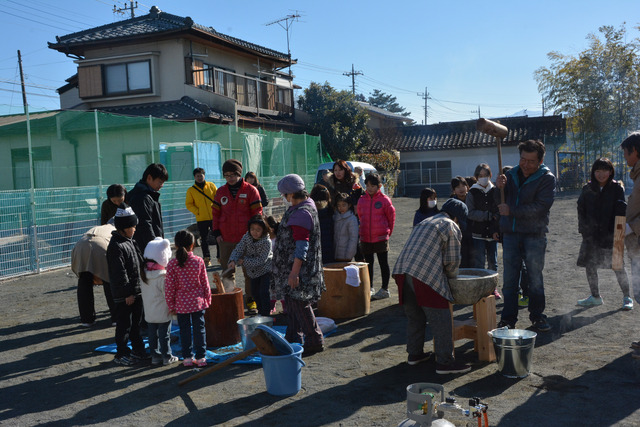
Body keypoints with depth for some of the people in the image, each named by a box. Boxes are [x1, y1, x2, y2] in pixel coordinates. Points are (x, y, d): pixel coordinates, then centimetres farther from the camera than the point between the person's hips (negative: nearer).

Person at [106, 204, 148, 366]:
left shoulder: (130, 242, 11)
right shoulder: (116, 246, -19)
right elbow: (119, 273, -20)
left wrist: (140, 288, 19)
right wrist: (127, 293, -18)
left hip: (136, 291, 9)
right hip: (124, 295, -9)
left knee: (136, 322, 18)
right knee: (124, 325, 2)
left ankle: (138, 350, 30)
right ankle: (121, 354, 14)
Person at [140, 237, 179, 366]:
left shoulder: (144, 274, -1)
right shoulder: (162, 276, -21)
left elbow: (142, 291, 9)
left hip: (148, 312, 6)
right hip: (163, 312, -6)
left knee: (152, 334, 14)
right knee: (165, 335, 6)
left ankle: (155, 356, 22)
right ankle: (167, 357, 15)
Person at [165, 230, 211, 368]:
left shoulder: (172, 264, -10)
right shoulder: (199, 261, -8)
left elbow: (170, 287, -6)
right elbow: (205, 283, -1)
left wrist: (171, 305, 5)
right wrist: (207, 299, 12)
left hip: (181, 303, 0)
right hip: (198, 301, 0)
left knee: (185, 330, 11)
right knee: (199, 328, 8)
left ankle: (187, 358, 16)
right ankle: (201, 357, 13)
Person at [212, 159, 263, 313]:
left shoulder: (250, 190, -2)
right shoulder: (221, 192, 8)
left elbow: (257, 213, -1)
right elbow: (215, 212, 13)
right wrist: (216, 232, 4)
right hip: (226, 239, 3)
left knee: (249, 271, 3)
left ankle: (250, 300, 14)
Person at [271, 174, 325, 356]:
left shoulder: (302, 213, -23)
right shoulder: (306, 205, 10)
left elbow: (302, 245, -26)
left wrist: (294, 272, -26)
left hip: (299, 266, -11)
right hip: (293, 265, 11)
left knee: (299, 303, -5)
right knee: (293, 301, 17)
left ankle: (314, 341, 4)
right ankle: (293, 338, 28)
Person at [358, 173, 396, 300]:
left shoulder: (384, 200, -5)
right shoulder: (362, 200, 6)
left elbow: (391, 217, 3)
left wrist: (388, 232, 5)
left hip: (381, 237, -4)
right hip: (365, 238, 4)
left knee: (383, 263, 4)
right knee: (368, 263, 11)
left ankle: (385, 289, 12)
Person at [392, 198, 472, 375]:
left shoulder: (424, 222, 29)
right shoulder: (451, 227, 6)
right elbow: (452, 261, 3)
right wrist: (451, 276, 23)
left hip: (402, 271, 8)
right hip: (425, 276, -8)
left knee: (414, 316, 20)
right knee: (440, 319, 0)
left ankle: (414, 353, 29)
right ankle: (444, 362, 3)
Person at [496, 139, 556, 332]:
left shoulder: (547, 178, -4)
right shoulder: (511, 175, 10)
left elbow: (541, 207, -16)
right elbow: (500, 203, 9)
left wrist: (511, 211, -16)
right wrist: (500, 188, -12)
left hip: (534, 235, -3)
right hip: (510, 233, 3)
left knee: (535, 277, 5)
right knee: (509, 278, 3)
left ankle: (537, 316, 20)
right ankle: (508, 318, 10)